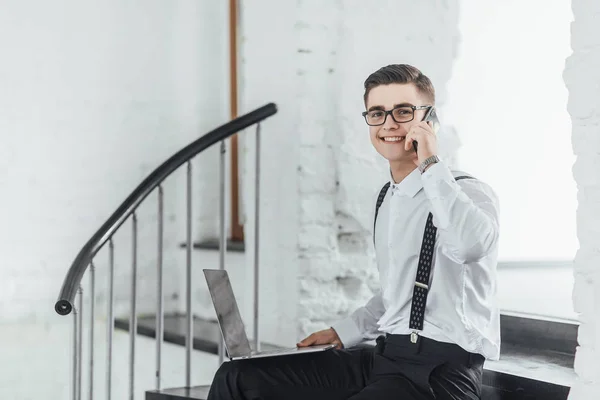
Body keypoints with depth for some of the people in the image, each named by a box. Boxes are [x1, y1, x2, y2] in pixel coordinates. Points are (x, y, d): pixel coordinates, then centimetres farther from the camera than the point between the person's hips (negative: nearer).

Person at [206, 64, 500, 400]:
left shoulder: (472, 193, -8)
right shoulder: (389, 198, 17)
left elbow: (471, 244, -34)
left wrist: (430, 164, -24)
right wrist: (343, 333, 21)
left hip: (441, 369, -8)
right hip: (384, 357, 8)